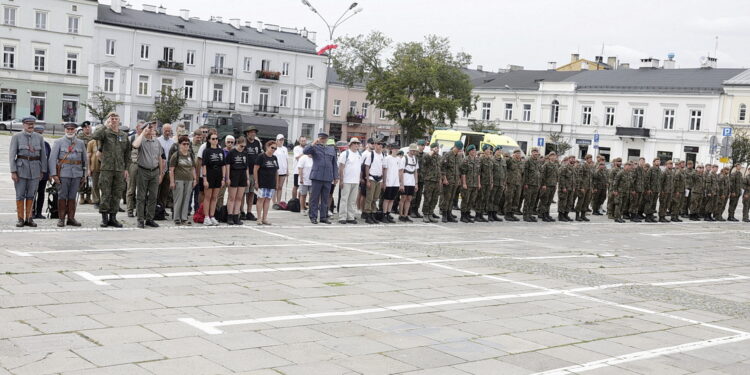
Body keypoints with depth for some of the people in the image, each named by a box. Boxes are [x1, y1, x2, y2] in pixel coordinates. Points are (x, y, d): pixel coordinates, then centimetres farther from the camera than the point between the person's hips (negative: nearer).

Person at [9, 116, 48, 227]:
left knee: (31, 195, 6)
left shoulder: (39, 137, 6)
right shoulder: (16, 137, -1)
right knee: (20, 195, 1)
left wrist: (43, 171, 5)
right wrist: (13, 171, -10)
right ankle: (20, 219, 7)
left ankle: (29, 219, 12)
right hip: (21, 168, -2)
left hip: (35, 168, 2)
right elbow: (12, 154, -4)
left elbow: (43, 155, 9)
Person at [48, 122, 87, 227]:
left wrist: (84, 175, 11)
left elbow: (84, 159, 15)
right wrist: (54, 174, -12)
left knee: (72, 197, 6)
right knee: (62, 196, 0)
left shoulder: (80, 143, 11)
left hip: (77, 174, 2)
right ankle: (61, 219, 7)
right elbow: (52, 159, -3)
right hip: (63, 174, -2)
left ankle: (71, 218, 12)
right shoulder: (59, 142, 2)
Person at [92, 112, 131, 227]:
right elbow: (95, 136, -22)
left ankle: (113, 218, 13)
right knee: (105, 194, -2)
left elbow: (127, 154, 15)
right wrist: (105, 125, -13)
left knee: (117, 195, 6)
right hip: (106, 169, -3)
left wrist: (126, 169, 8)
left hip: (120, 170, 3)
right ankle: (104, 218, 7)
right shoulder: (105, 133, 1)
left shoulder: (124, 135, 12)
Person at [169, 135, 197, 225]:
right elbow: (171, 170, -5)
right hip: (178, 180, -5)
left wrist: (195, 179, 14)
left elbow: (193, 168, 20)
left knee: (186, 200, 5)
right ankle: (176, 218, 4)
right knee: (178, 200, -3)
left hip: (189, 180, 5)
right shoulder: (175, 155, -3)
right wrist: (172, 181, -9)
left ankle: (184, 218, 11)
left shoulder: (191, 155, 14)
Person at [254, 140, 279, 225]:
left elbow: (276, 171, 18)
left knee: (268, 200, 6)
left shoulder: (274, 158, 13)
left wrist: (277, 183, 14)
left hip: (271, 183, 6)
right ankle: (259, 218, 2)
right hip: (262, 183, -6)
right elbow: (255, 170, -8)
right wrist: (256, 182, -10)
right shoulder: (261, 157, -6)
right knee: (261, 199, -3)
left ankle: (265, 218, 11)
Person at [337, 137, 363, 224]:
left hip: (356, 181, 5)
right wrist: (341, 180, -10)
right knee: (344, 199, -5)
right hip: (346, 181, -5)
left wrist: (361, 179, 14)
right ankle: (342, 218, -2)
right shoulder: (345, 154, -3)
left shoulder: (360, 155, 14)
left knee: (353, 200, 7)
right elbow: (341, 168, -5)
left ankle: (351, 217, 11)